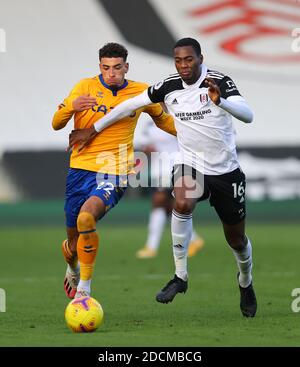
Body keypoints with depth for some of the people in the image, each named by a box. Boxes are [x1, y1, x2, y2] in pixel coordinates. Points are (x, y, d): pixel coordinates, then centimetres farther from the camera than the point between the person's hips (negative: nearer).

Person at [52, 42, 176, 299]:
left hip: (115, 174, -2)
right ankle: (72, 270, 45)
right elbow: (56, 124, -3)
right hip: (81, 169, 2)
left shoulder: (141, 93, 4)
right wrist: (71, 107, -23)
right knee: (73, 244, 7)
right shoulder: (86, 87, 0)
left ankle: (84, 291, -21)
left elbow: (162, 118, 24)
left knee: (86, 218, -31)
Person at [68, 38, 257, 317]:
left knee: (236, 239, 10)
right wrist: (93, 129, 9)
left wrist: (219, 101, -47)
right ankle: (180, 276, -23)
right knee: (182, 203, -34)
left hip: (225, 170, -1)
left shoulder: (219, 82, -15)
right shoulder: (169, 87, -4)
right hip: (190, 163, 1)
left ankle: (245, 283, 43)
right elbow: (130, 105, 7)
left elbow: (248, 115, -28)